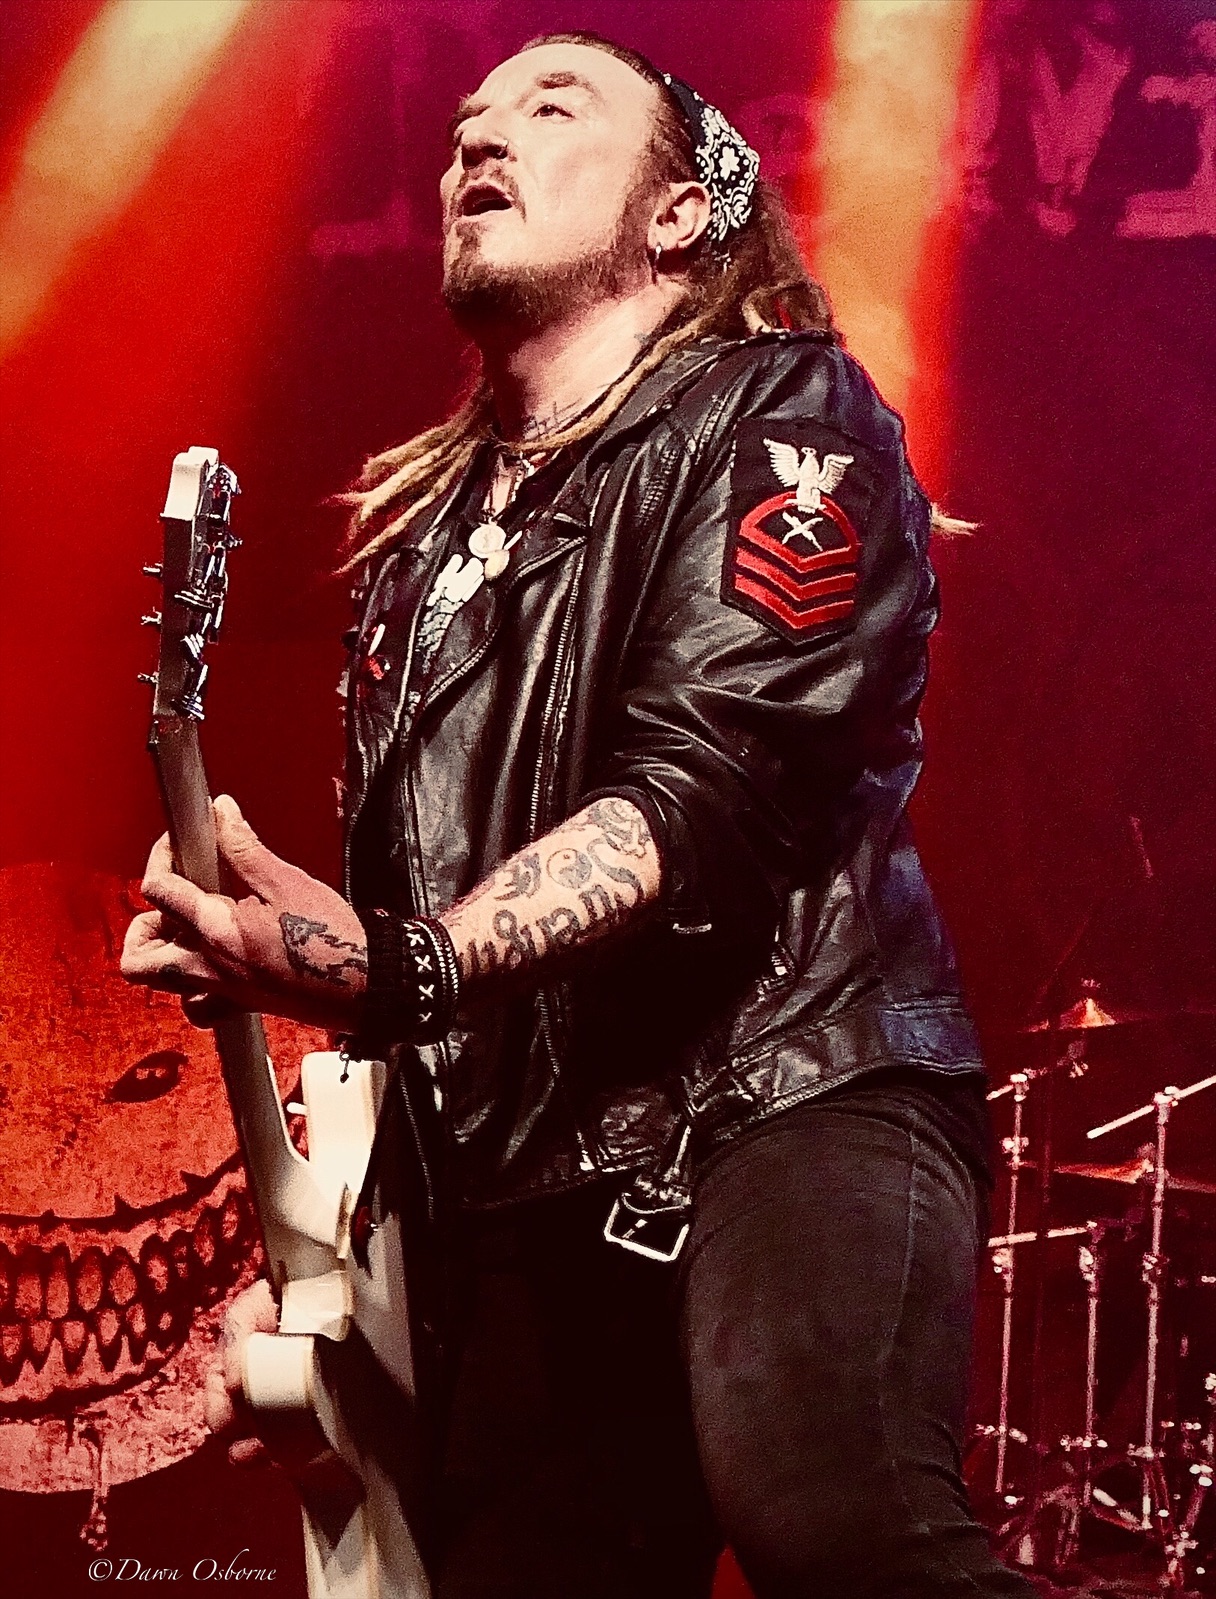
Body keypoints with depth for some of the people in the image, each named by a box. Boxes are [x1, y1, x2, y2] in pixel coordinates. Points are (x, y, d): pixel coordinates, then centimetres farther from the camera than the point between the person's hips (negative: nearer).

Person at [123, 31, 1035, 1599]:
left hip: (791, 1078, -7)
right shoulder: (425, 527, 22)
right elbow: (380, 893, 27)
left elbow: (711, 788, -16)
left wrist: (400, 967, -28)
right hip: (528, 1169, 7)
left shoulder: (776, 413, 0)